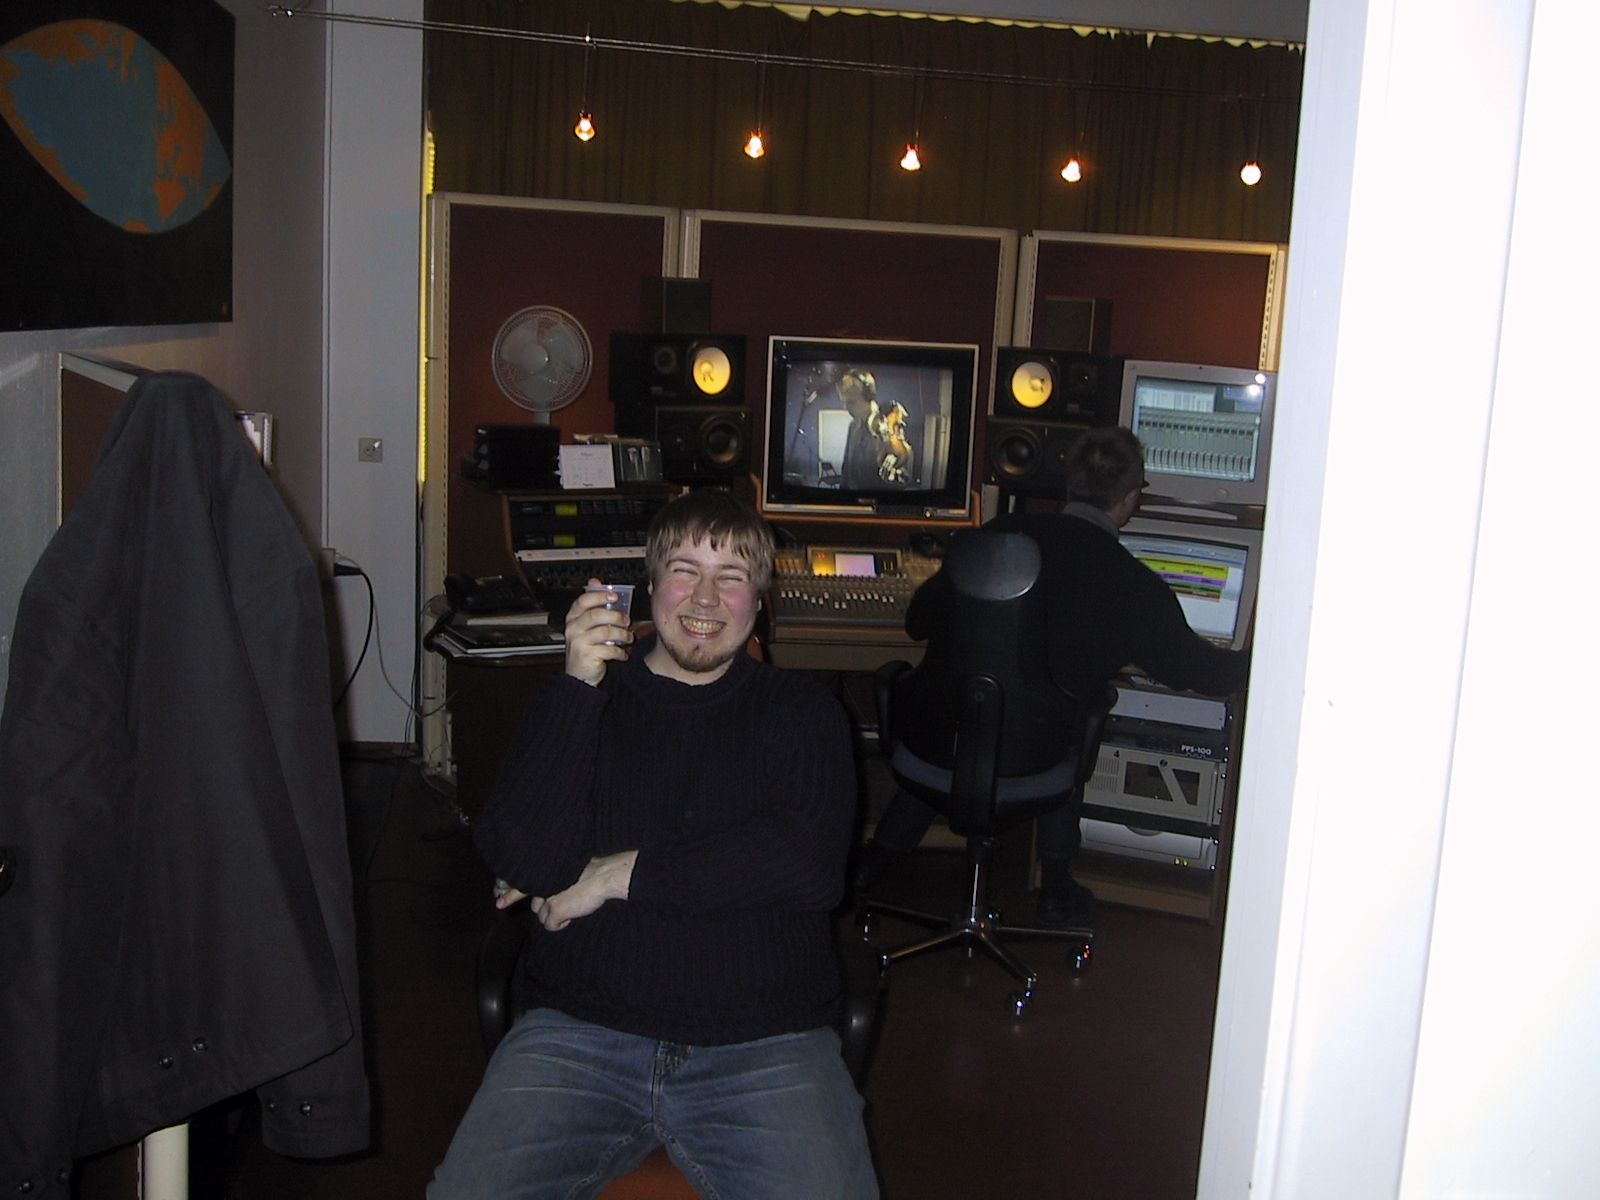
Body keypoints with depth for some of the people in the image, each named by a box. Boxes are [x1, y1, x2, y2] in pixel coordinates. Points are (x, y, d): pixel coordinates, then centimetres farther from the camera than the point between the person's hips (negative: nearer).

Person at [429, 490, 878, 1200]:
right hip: (579, 1030, 0)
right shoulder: (578, 700, 12)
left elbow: (811, 864, -7)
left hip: (764, 1042, 0)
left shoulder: (802, 712, 12)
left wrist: (620, 875, -6)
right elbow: (520, 862, -4)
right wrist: (579, 687, -10)